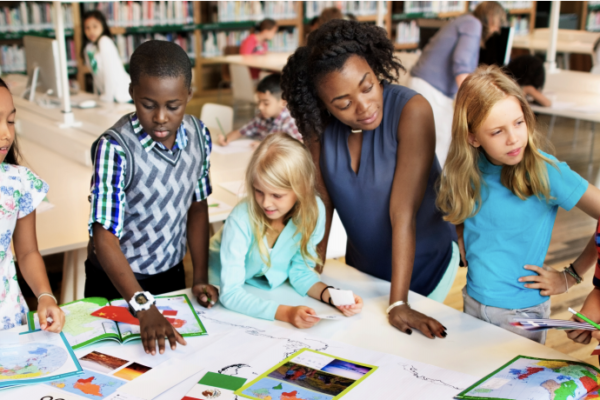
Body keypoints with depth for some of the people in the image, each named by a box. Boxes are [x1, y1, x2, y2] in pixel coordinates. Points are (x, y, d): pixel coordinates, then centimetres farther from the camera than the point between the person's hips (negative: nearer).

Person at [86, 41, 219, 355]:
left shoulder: (198, 135, -9)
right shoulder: (115, 149, -26)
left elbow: (197, 205, 2)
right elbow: (104, 236, -27)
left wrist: (201, 277, -2)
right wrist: (144, 308, -35)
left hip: (171, 274, 5)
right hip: (116, 281, -4)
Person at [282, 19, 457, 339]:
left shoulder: (412, 110, -30)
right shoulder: (317, 124, -16)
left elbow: (403, 212, -32)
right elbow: (322, 202, -9)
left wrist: (398, 305, -30)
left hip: (426, 265, -4)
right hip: (362, 265, 4)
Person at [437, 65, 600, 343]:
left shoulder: (545, 171, -21)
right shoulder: (470, 171, -6)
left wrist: (570, 277, -14)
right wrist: (463, 243, -2)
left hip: (523, 313, -4)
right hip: (473, 304, 4)